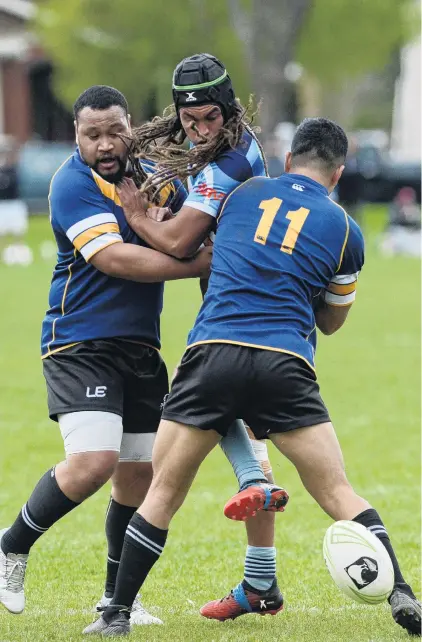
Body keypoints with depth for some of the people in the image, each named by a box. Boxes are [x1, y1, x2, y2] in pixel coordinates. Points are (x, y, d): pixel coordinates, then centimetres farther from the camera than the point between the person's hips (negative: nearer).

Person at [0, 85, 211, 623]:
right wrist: (202, 263, -22)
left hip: (141, 348, 7)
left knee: (139, 474, 6)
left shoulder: (151, 174, 9)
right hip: (81, 345, -7)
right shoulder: (73, 183, -13)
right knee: (93, 461, -22)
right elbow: (113, 258, -22)